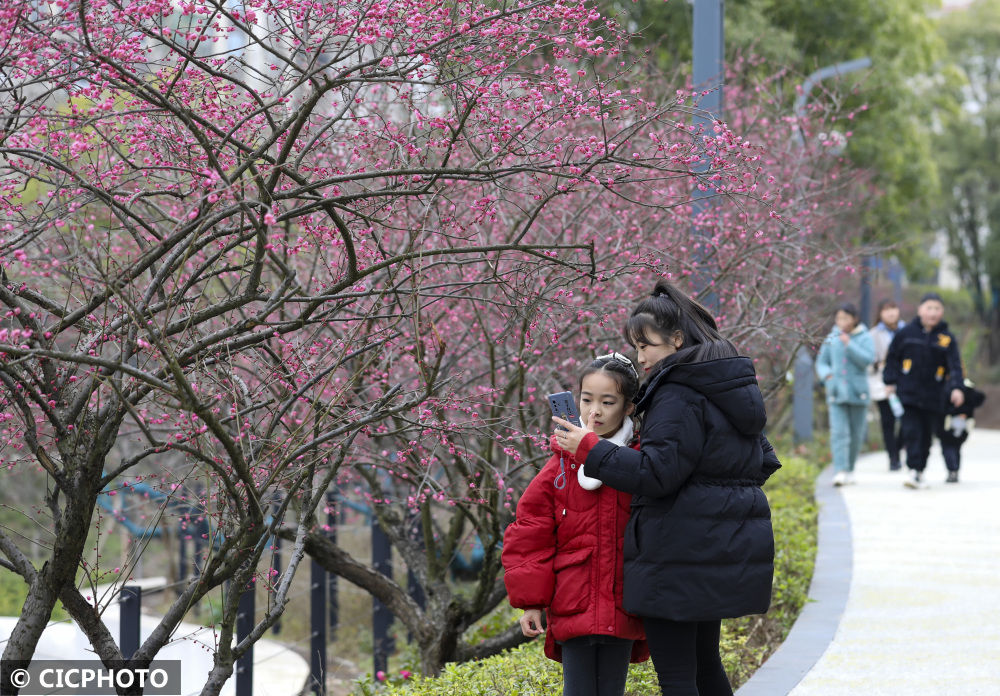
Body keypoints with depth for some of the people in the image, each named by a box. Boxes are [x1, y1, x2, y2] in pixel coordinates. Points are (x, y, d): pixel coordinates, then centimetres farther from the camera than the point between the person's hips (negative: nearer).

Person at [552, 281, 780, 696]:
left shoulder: (678, 396, -15)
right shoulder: (732, 388, 15)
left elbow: (656, 472, -21)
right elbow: (763, 462, 21)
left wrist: (590, 449, -16)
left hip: (680, 560, -10)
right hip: (727, 551, 10)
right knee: (703, 661, 21)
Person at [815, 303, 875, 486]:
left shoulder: (864, 338, -1)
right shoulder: (831, 339, 6)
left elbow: (868, 359, -14)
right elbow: (821, 362, 13)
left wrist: (849, 345, -20)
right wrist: (826, 374, -8)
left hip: (857, 393, 0)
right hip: (836, 393, 0)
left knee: (856, 433, 8)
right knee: (838, 432, -13)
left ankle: (850, 469, 25)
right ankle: (840, 471, -21)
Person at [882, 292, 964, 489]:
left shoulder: (947, 339, 1)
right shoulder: (906, 333, 1)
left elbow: (955, 366, -3)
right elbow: (892, 358, 10)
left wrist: (956, 388, -17)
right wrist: (890, 382, 3)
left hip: (933, 397, 1)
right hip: (908, 394, -1)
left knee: (927, 435, 9)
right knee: (911, 432, -12)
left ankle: (920, 471, 22)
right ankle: (913, 470, -17)